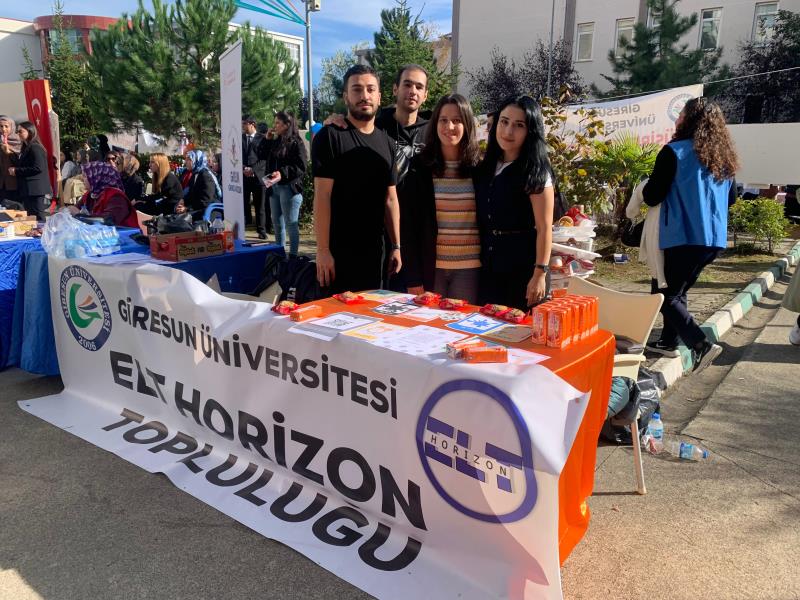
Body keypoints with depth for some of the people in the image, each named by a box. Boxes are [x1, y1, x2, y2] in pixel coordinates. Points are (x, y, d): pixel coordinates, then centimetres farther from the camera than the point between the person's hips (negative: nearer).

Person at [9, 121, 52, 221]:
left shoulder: (35, 148, -10)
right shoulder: (25, 148, 19)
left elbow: (38, 168, -20)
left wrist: (16, 171, -13)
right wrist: (13, 169, 7)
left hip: (36, 191, -10)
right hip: (27, 191, 10)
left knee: (37, 220, -9)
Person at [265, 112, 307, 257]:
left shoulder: (296, 143, -8)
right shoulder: (275, 142, 14)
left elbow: (301, 167, -16)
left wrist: (282, 173, -27)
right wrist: (267, 140, 10)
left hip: (290, 188, -8)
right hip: (274, 187, 8)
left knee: (291, 224, -3)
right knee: (277, 223, 14)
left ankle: (293, 255, 4)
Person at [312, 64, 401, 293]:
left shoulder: (386, 143, 11)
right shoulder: (330, 137, -6)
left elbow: (390, 199, 12)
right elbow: (322, 197, -12)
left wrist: (396, 246, 7)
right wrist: (322, 250, -16)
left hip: (374, 251, 5)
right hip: (338, 251, -5)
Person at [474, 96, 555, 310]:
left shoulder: (536, 172, -8)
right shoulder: (486, 167, 10)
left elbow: (544, 228, -12)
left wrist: (540, 274, -17)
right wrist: (479, 263, 8)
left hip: (523, 270, -5)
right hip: (488, 268, 6)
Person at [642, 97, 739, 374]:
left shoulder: (674, 151, -11)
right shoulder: (724, 156, 11)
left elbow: (652, 196, -11)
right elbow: (731, 197, 20)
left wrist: (645, 190, 10)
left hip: (683, 237, -7)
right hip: (714, 238, 8)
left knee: (665, 295, 2)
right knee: (677, 290, 21)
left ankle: (701, 345, -10)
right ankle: (668, 341, 28)